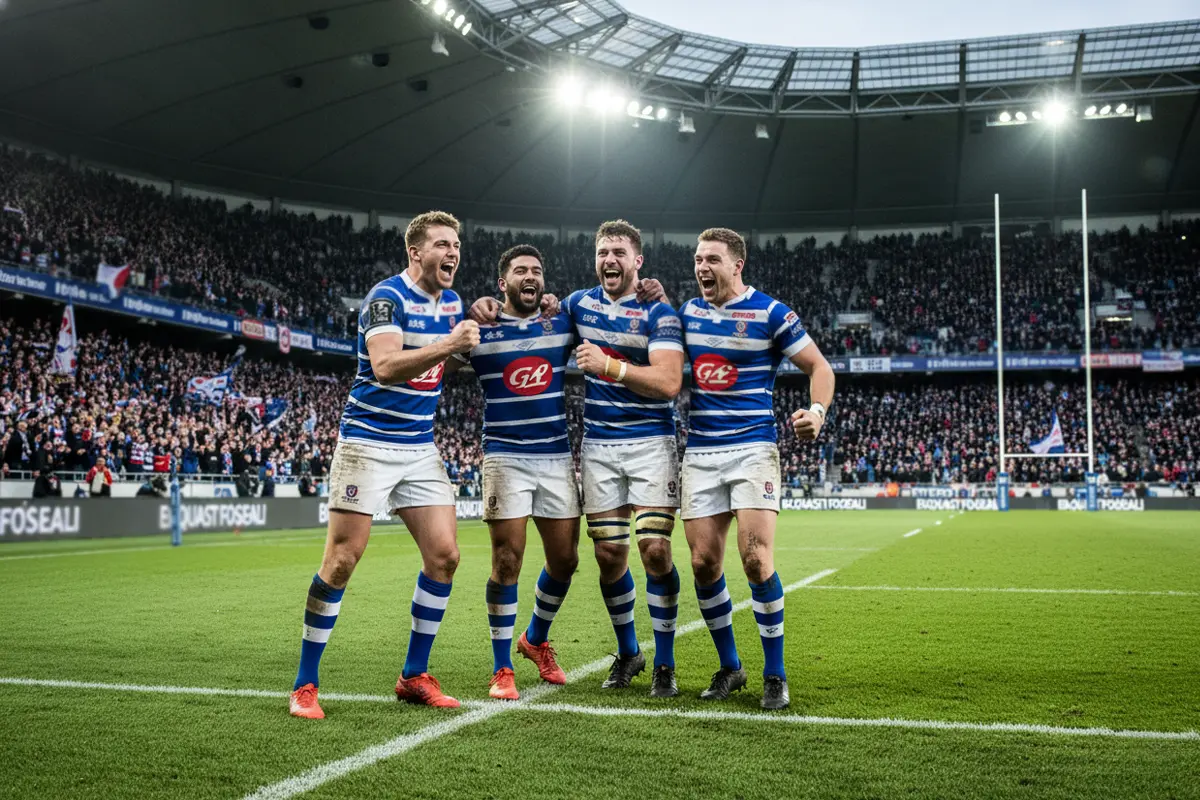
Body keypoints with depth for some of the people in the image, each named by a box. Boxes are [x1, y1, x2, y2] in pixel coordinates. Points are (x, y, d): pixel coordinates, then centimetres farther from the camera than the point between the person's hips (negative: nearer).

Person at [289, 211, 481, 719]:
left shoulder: (451, 302, 11)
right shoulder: (387, 297, -13)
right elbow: (385, 366, -28)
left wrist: (469, 334, 9)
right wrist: (448, 343, -35)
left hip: (420, 448, 7)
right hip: (367, 443, -7)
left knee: (444, 556, 1)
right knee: (341, 561, -7)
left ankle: (414, 677, 14)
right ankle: (305, 685, 5)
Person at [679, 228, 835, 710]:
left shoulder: (770, 313, -3)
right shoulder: (687, 312, 12)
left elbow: (819, 367, 2)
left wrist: (817, 411, -17)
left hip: (752, 448, -4)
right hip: (699, 453, 5)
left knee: (756, 559, -15)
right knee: (704, 563, 1)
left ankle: (775, 675, 1)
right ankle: (729, 667, 19)